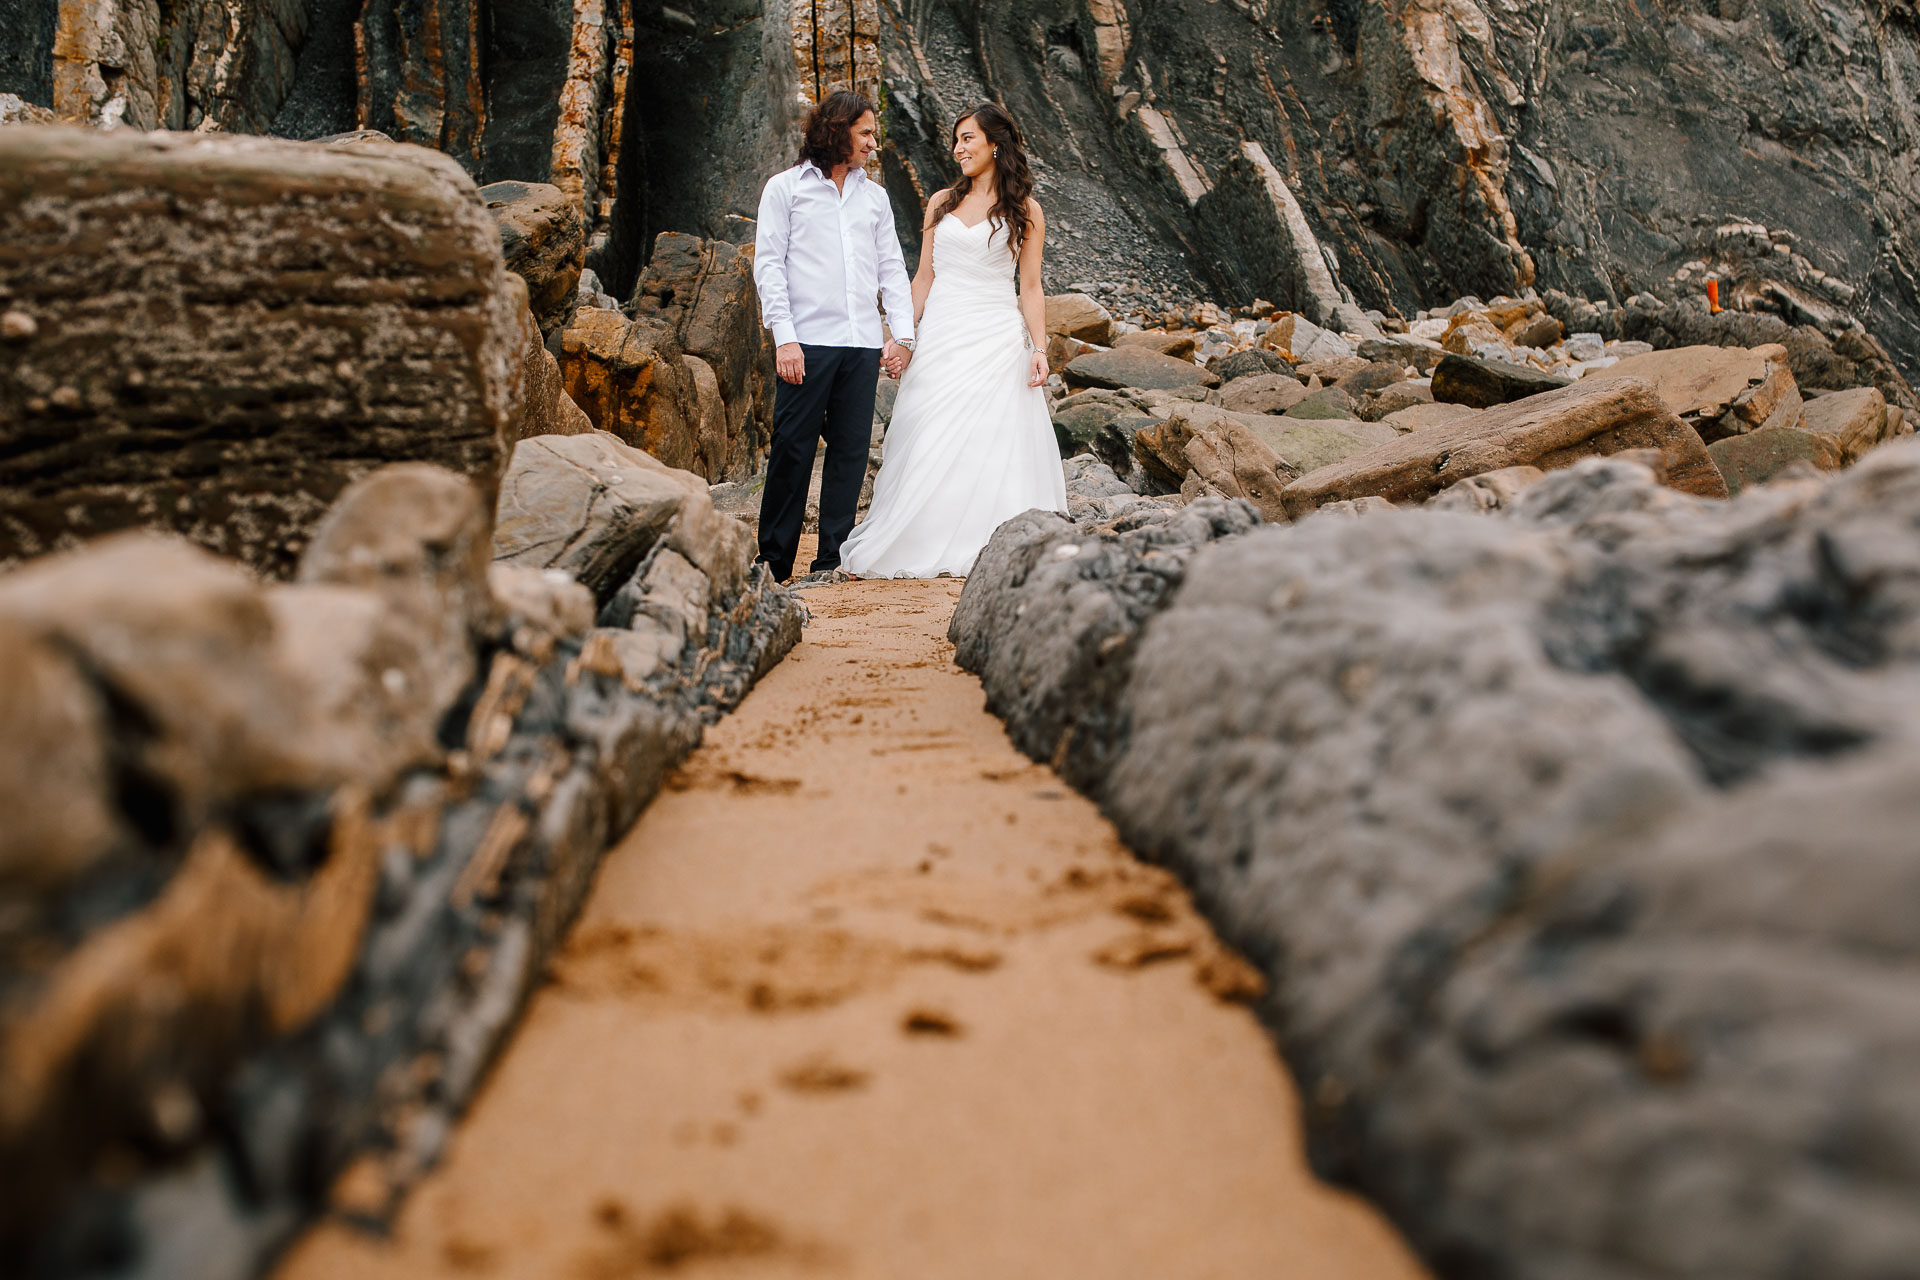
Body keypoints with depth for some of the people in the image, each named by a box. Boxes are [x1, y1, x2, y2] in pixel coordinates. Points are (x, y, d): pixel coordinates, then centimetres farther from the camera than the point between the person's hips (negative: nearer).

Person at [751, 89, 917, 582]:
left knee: (851, 450, 2)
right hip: (808, 341, -4)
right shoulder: (786, 188, 7)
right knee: (792, 449, -5)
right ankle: (774, 560, 3)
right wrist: (784, 337, -9)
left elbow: (892, 269, 17)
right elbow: (768, 264, 1)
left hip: (863, 346, 4)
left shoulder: (874, 196, 18)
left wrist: (904, 336, 5)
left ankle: (833, 559, 9)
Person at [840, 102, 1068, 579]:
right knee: (931, 448, -1)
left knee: (993, 447, -4)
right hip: (942, 338, 2)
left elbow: (1031, 287, 3)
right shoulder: (942, 202, 11)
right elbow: (924, 277, 12)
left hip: (997, 339, -2)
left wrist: (1039, 349, -7)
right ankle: (922, 546, 3)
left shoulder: (1025, 211, 4)